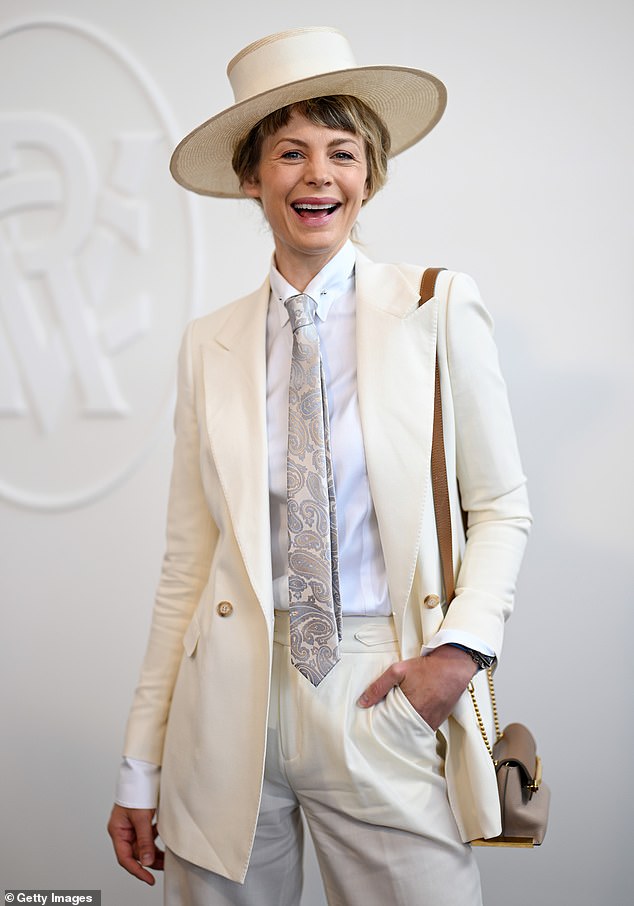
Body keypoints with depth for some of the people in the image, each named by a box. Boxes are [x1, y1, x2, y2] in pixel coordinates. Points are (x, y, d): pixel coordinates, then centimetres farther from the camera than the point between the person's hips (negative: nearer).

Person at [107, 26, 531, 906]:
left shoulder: (439, 309, 0)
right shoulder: (209, 346, 5)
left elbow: (500, 509, 4)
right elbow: (187, 563, 6)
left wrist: (461, 647, -13)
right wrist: (140, 767, 5)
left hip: (383, 707, -1)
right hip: (232, 710, 2)